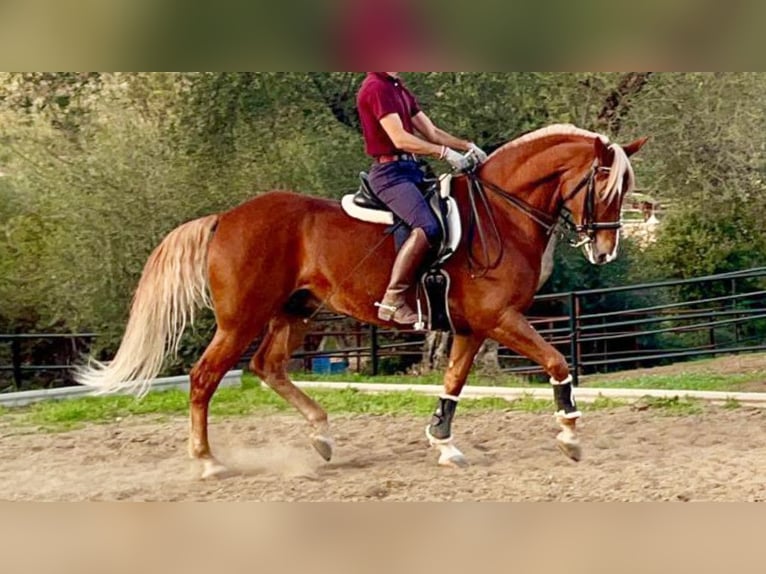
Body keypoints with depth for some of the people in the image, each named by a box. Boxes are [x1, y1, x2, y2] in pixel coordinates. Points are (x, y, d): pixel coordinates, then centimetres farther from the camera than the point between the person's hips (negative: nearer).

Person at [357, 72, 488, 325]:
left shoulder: (399, 88, 19)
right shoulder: (376, 87, -12)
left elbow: (431, 132, 20)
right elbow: (400, 139, -21)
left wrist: (467, 146, 8)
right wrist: (445, 152, -20)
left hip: (410, 169, 11)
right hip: (390, 172, -11)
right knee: (428, 227, -29)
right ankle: (392, 301, -26)